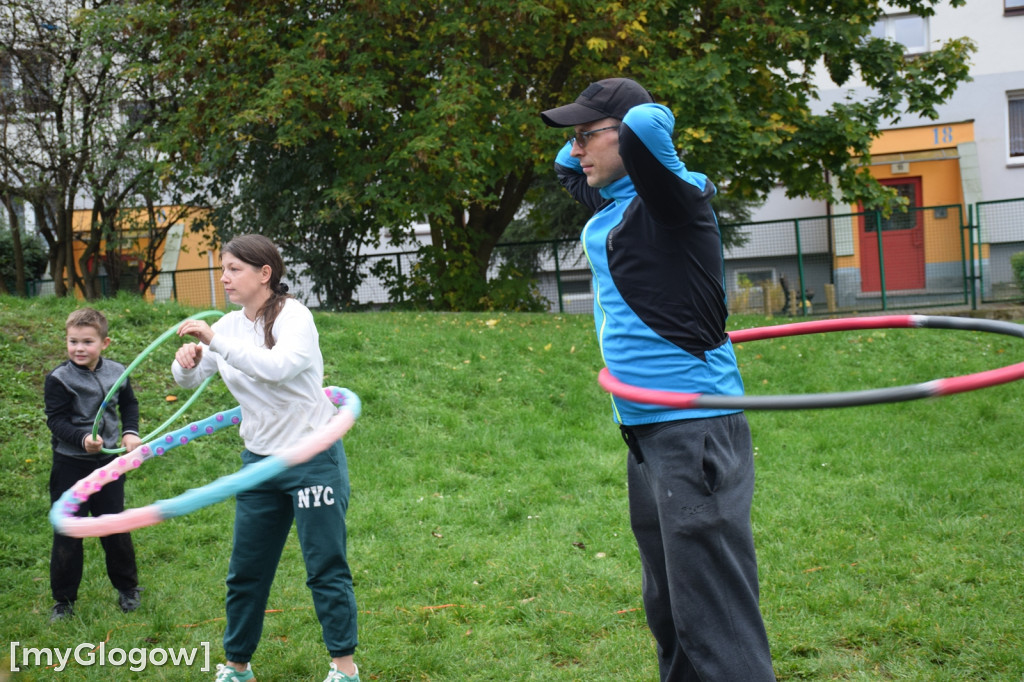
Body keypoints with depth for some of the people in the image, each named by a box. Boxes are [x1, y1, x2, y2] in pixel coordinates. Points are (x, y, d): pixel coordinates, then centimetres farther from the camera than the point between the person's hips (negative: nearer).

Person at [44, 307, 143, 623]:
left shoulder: (116, 372, -1)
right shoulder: (59, 379, -14)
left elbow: (129, 404, 15)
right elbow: (56, 419, -16)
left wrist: (130, 432, 0)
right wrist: (83, 439, -30)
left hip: (108, 462, 3)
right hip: (71, 464, -3)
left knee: (115, 528, 13)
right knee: (68, 532, 3)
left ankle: (127, 587, 31)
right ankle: (63, 600, 15)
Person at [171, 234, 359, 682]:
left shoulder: (293, 317, -14)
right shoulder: (230, 325, 5)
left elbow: (278, 366, -34)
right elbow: (189, 380, 9)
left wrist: (215, 340, -33)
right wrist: (187, 361, -14)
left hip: (314, 457, -6)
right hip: (259, 461, 6)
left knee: (326, 568, -2)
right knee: (245, 572, 10)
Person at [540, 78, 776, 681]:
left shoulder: (673, 198, -12)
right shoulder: (610, 205, 14)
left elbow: (647, 125, -32)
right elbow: (565, 163, 36)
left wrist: (646, 122, -12)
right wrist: (580, 147, 18)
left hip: (695, 428, -10)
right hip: (647, 431, 10)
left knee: (715, 621, -12)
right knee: (667, 611, 21)